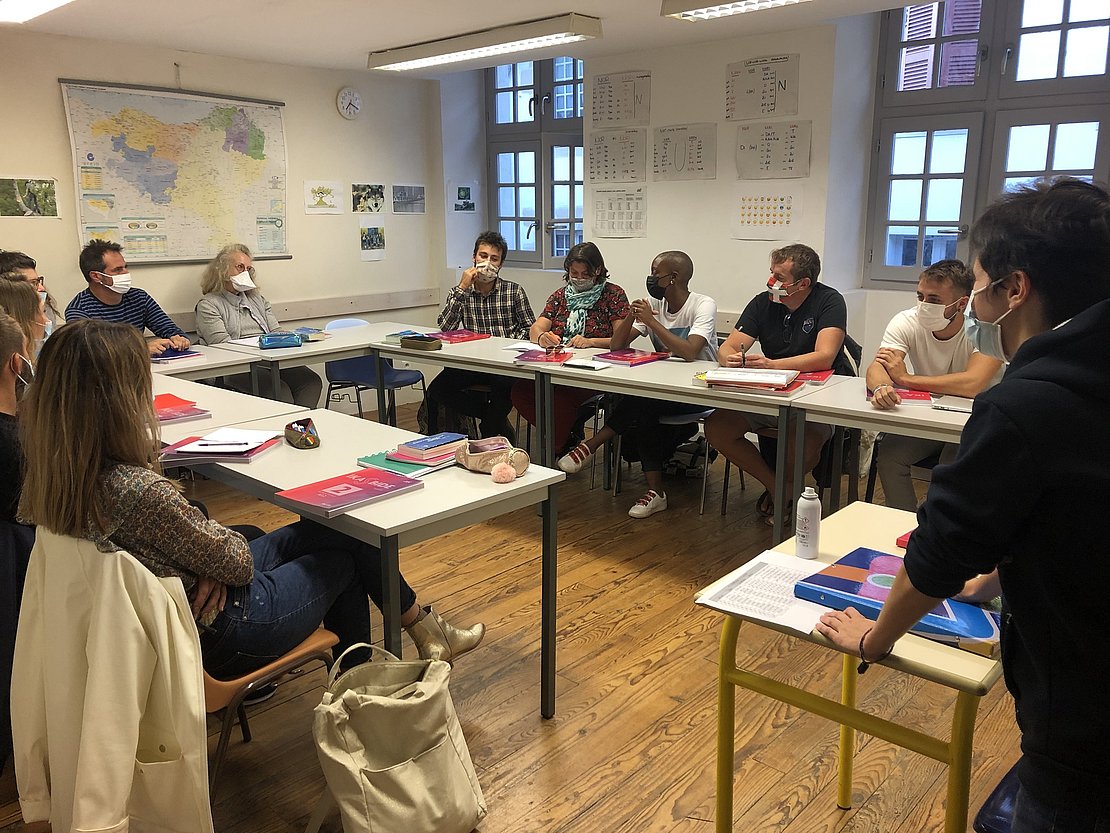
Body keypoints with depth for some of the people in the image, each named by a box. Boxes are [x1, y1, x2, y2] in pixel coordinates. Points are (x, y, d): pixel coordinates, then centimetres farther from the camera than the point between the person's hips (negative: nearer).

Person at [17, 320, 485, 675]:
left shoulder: (57, 473, -9)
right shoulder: (137, 491, -36)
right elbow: (235, 560, -22)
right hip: (219, 635, -8)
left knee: (318, 532, 18)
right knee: (345, 553, 13)